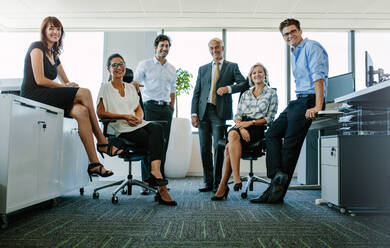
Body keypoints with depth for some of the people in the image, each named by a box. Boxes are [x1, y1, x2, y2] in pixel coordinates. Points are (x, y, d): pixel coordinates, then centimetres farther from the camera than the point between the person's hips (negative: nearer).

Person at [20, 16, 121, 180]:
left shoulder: (54, 55, 24)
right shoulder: (37, 47, -1)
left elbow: (66, 81, 22)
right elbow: (39, 80, -13)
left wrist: (70, 85, -2)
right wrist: (64, 87, -7)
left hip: (48, 98, 8)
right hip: (33, 96, -8)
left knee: (81, 111, -22)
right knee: (84, 93, -24)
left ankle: (94, 163, -28)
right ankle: (102, 142, -19)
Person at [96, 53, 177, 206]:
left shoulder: (131, 87, 27)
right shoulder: (105, 88, 10)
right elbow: (100, 113, 1)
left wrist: (138, 117, -3)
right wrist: (124, 116, -11)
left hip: (138, 125, 5)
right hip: (122, 130, -5)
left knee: (157, 128, -33)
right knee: (157, 142, -30)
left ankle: (155, 172, -45)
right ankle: (162, 189, -36)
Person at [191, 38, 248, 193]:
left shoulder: (232, 67, 11)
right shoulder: (203, 69, 19)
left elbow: (244, 84, -1)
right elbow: (196, 92, 14)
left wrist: (228, 88, -18)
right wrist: (194, 113, 3)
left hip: (220, 112, -3)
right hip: (203, 112, 3)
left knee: (219, 148, -4)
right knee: (205, 149, 3)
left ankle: (217, 183, 8)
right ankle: (208, 182, 12)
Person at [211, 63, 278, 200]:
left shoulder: (271, 93, 10)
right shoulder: (245, 94, 22)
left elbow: (269, 118, 1)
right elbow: (237, 115, 13)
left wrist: (250, 123, -11)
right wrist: (241, 127, -10)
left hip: (258, 129, -4)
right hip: (241, 126, 4)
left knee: (229, 147, -31)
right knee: (233, 134, -35)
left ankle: (223, 186, -26)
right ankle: (236, 178, -36)